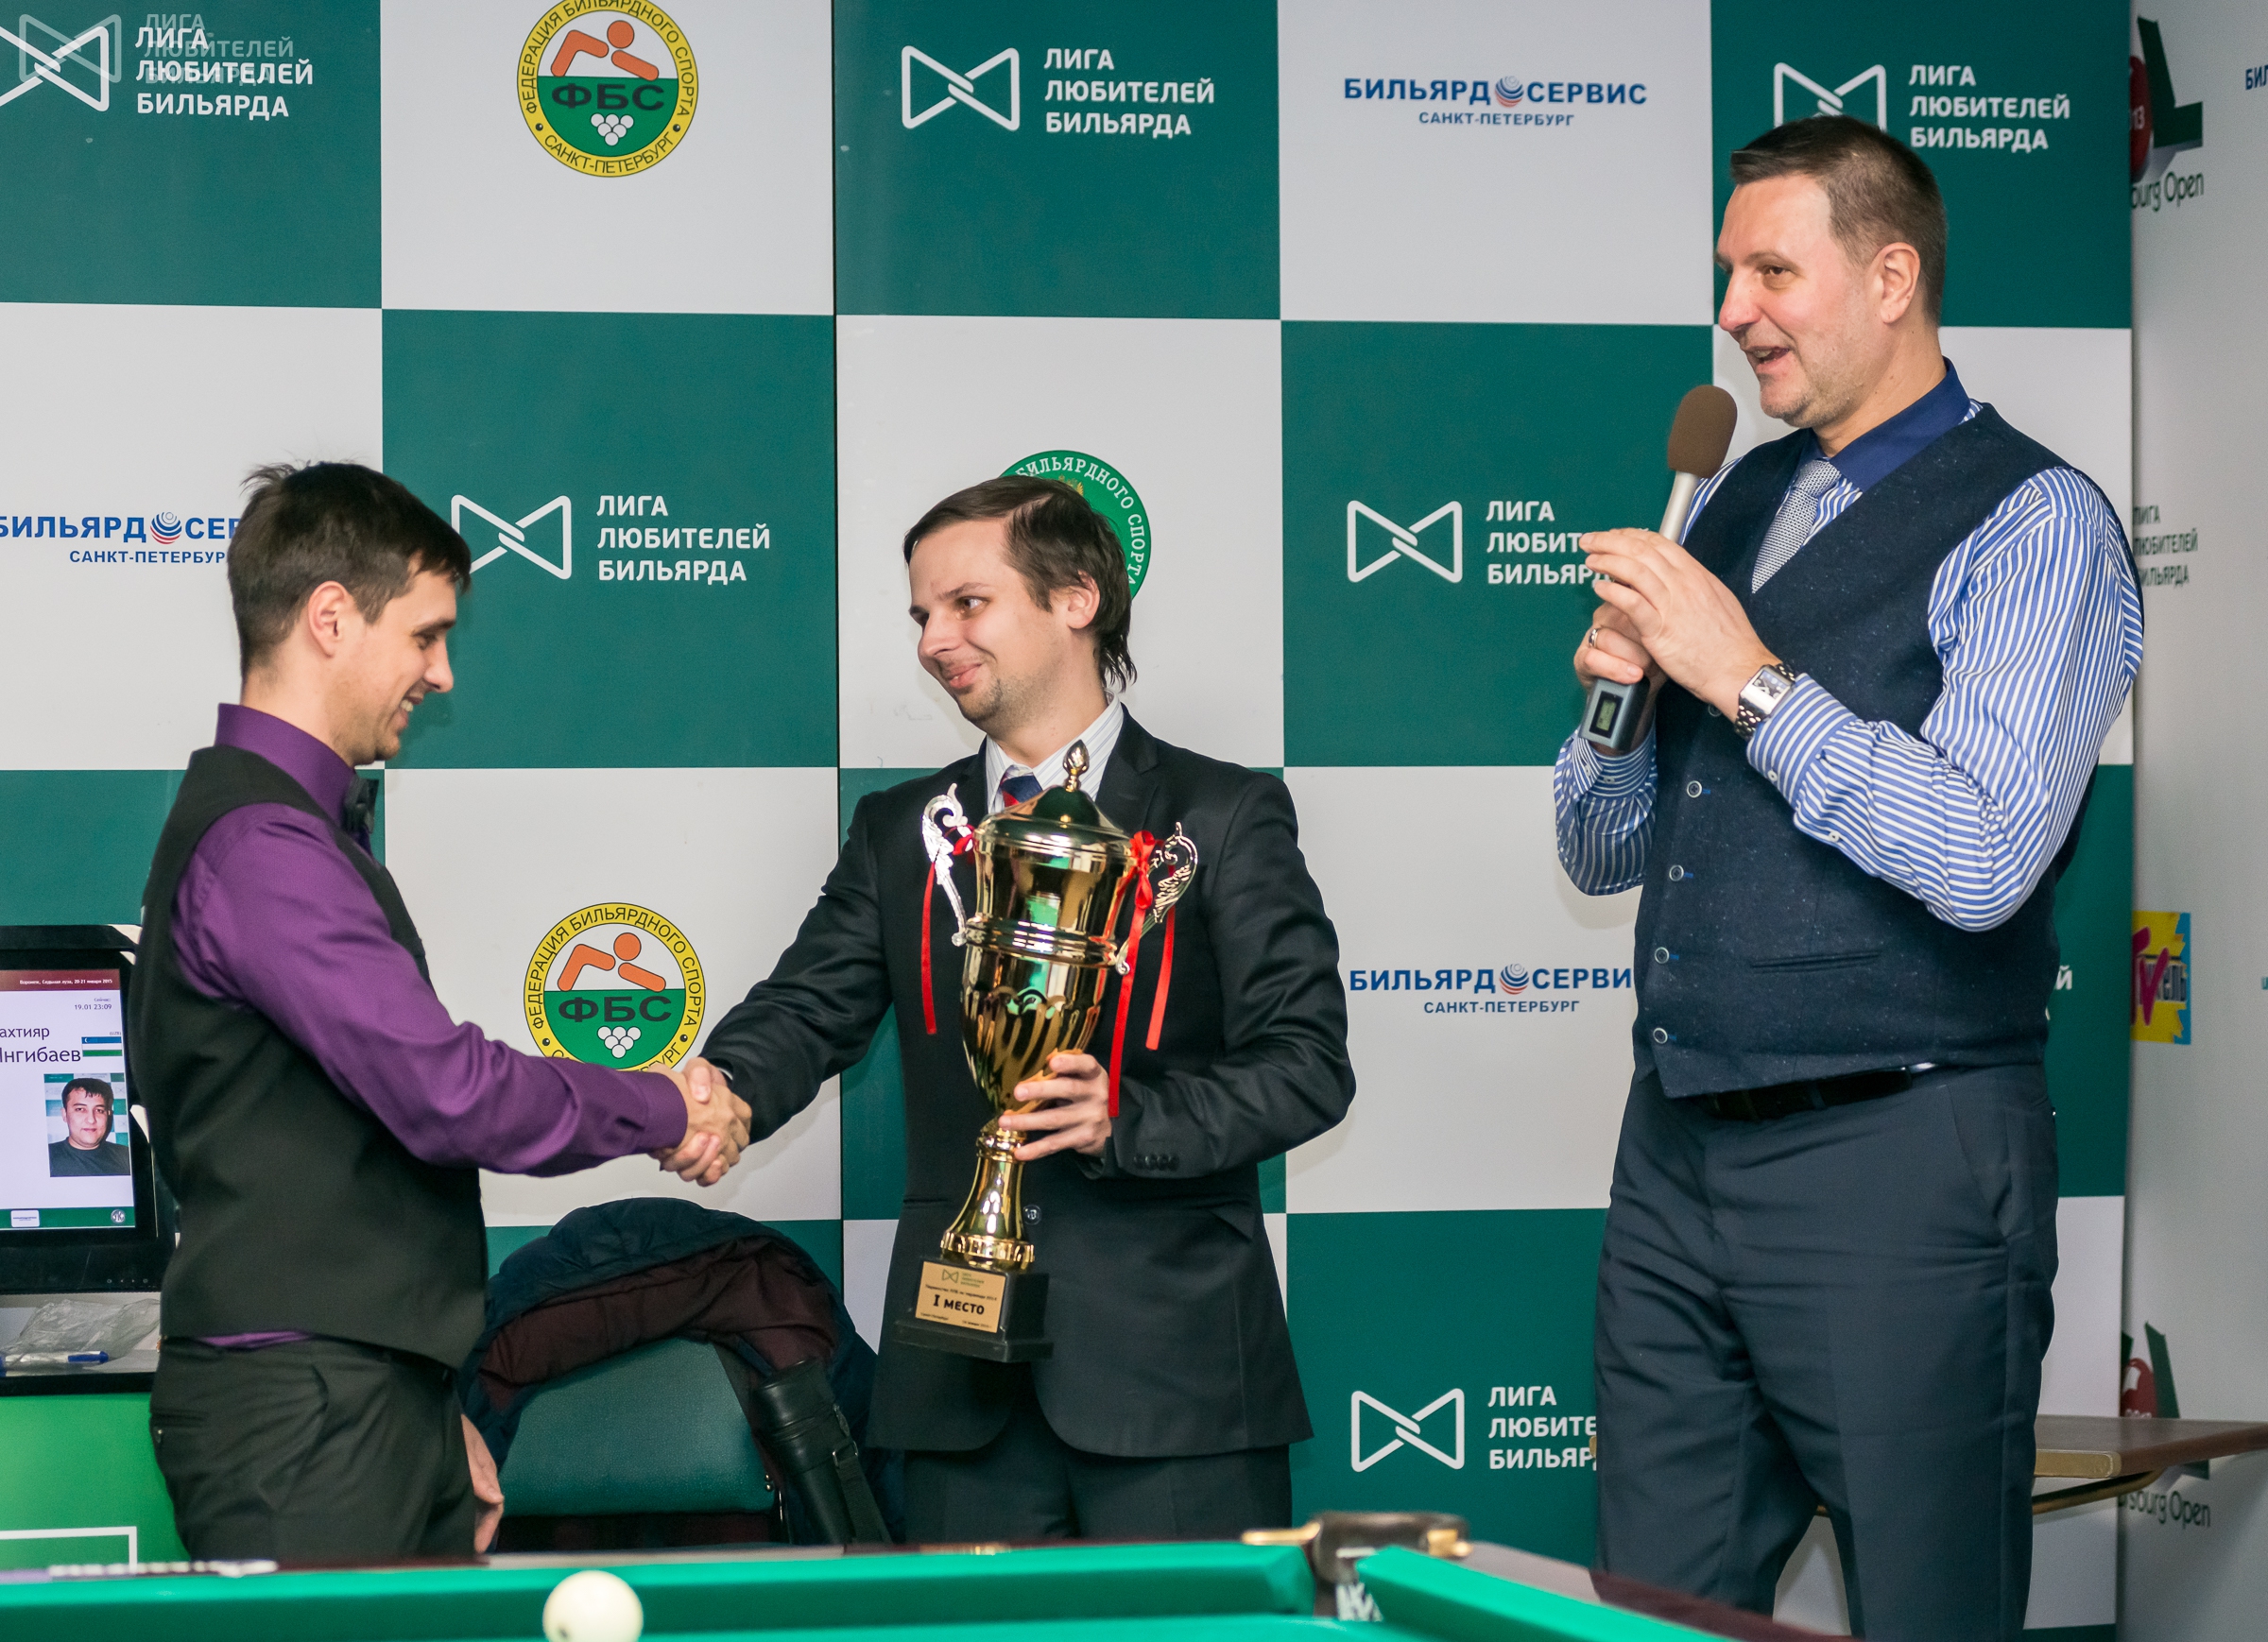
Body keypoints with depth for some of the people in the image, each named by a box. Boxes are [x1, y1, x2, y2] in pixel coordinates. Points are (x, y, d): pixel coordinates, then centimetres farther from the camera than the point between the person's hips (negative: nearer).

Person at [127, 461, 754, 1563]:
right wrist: (665, 1110, -6)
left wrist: (434, 1413, 21)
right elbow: (445, 1090, -21)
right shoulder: (257, 842, -14)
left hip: (376, 1398, 10)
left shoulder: (304, 827, 19)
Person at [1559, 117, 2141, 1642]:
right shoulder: (1731, 504, 15)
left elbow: (1982, 860, -20)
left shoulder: (2033, 522, -7)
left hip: (1898, 1166, -7)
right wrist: (1613, 689, -1)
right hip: (1680, 1155, 7)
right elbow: (1604, 855, 19)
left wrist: (1753, 679, -16)